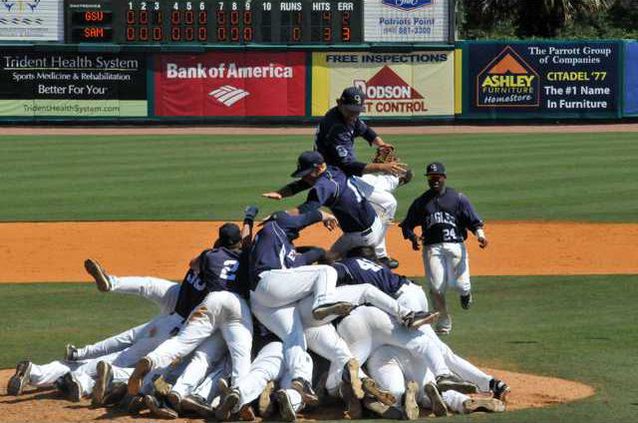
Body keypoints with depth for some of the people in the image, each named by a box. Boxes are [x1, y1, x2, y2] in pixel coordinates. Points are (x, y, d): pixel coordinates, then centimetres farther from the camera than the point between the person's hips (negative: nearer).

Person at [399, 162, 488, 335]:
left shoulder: (458, 198, 9)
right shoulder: (420, 202, 14)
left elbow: (473, 220, 5)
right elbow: (407, 224, 15)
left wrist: (480, 235, -14)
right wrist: (412, 238, -5)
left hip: (455, 245, -1)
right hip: (432, 247, 1)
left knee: (460, 285, -11)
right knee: (436, 287, -9)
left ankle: (465, 293, 28)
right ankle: (444, 323, 8)